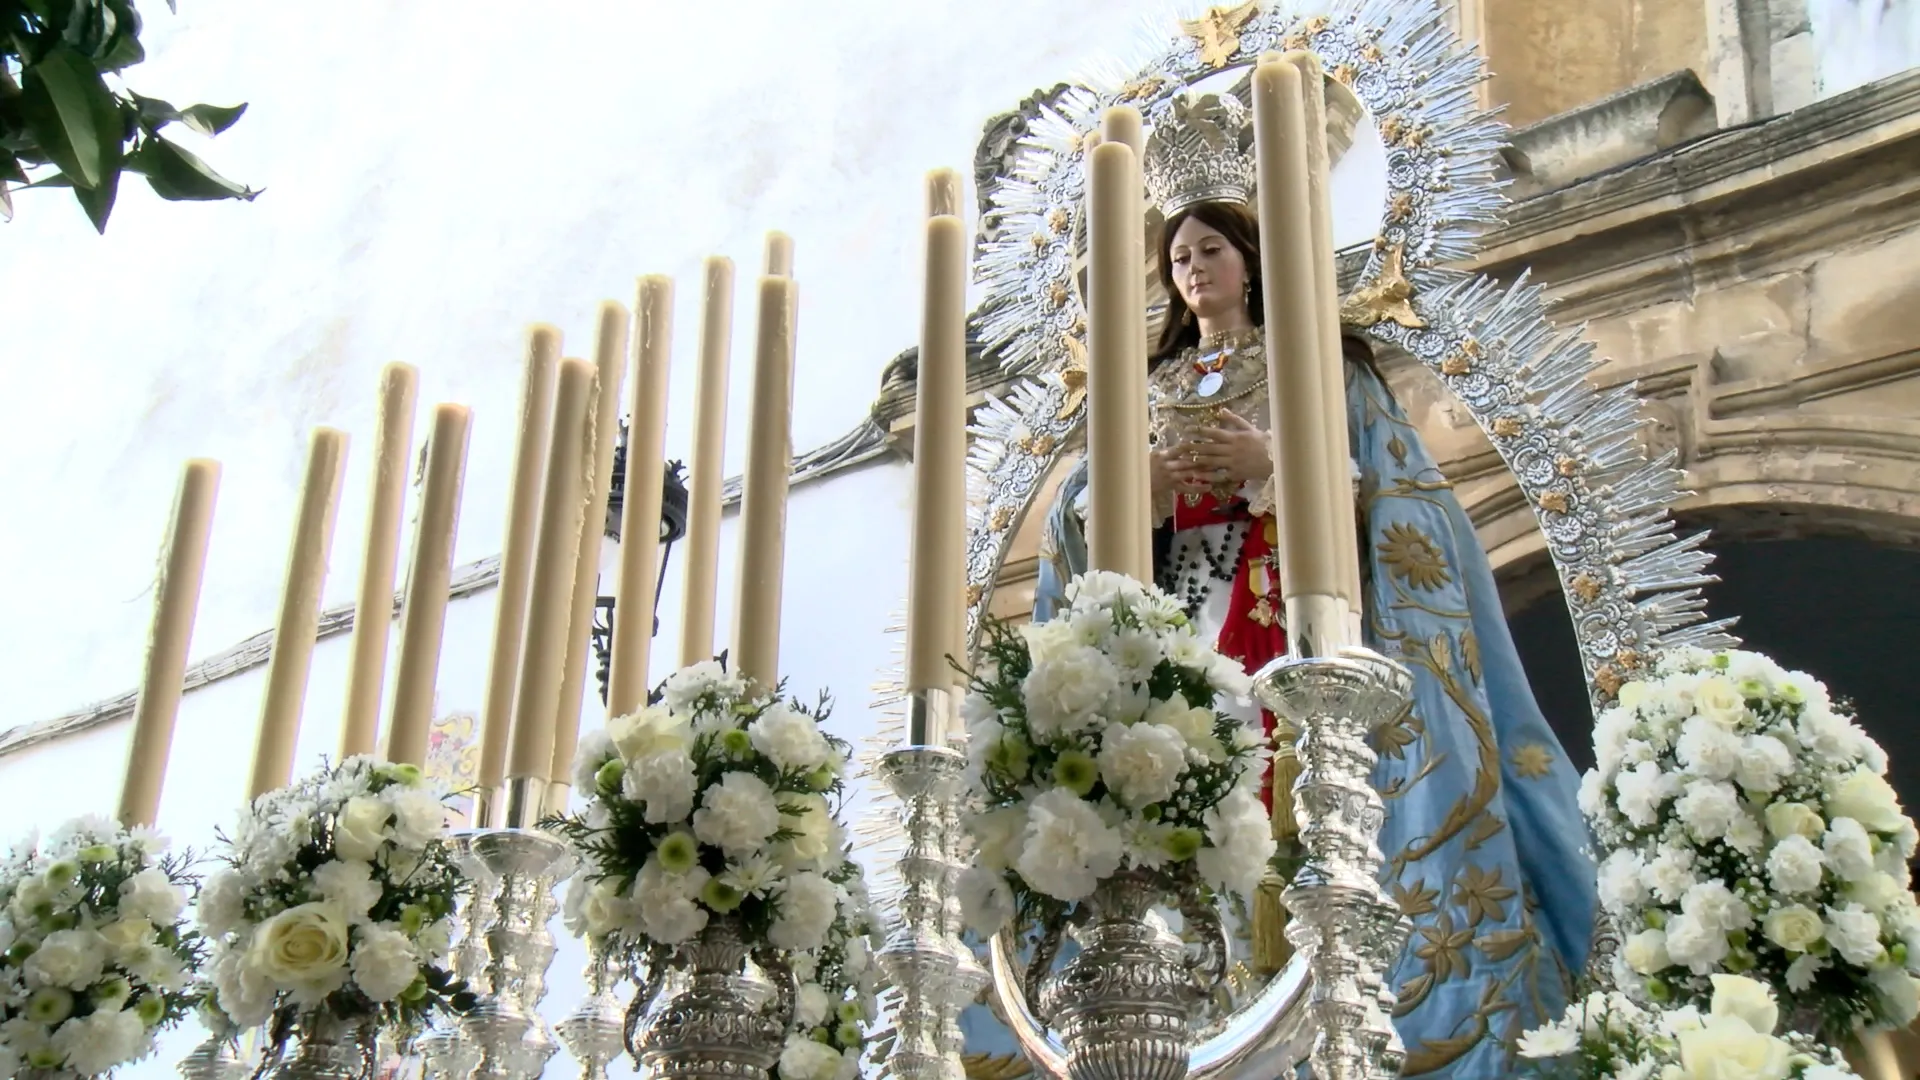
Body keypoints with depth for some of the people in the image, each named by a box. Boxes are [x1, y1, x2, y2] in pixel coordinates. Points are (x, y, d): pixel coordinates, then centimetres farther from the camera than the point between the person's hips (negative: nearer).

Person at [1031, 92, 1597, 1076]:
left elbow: (1383, 492, 0)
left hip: (1297, 623, -3)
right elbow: (1076, 513, 13)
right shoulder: (1150, 389, 22)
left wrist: (1271, 468, -13)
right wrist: (1145, 487, -8)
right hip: (1180, 632, 4)